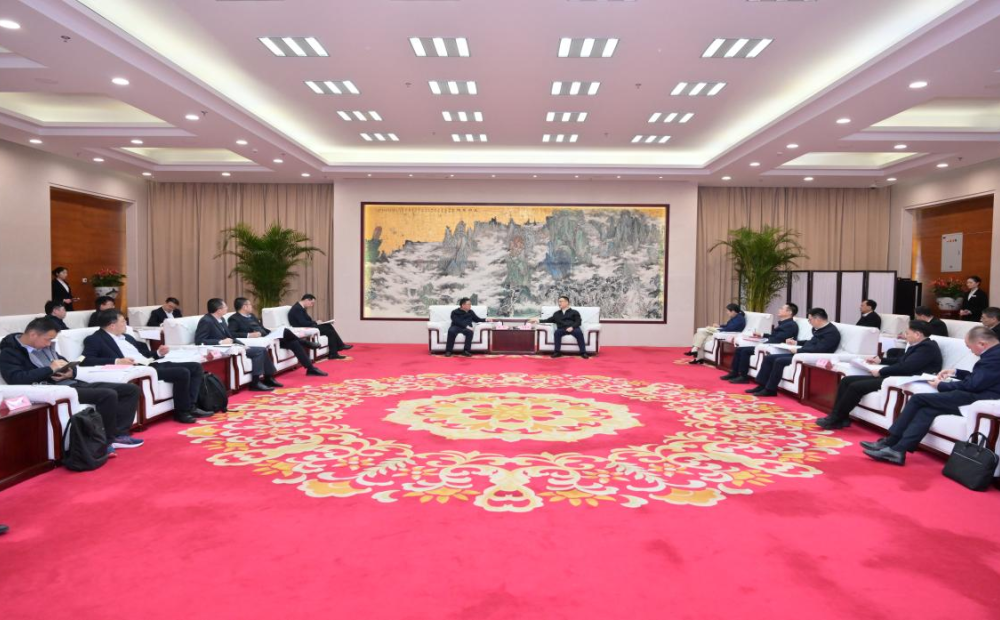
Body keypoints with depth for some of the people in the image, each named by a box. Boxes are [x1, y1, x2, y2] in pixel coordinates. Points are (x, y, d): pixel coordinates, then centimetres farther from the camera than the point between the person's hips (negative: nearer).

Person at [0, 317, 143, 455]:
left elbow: (66, 363, 25)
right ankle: (106, 440, -13)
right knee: (108, 395, -30)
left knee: (131, 389, -1)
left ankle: (118, 434, -7)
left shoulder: (44, 346, 19)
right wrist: (50, 369, -17)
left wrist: (70, 372, -1)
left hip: (72, 383, 9)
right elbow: (15, 378, -20)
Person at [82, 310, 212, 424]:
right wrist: (117, 361, -27)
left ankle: (191, 406, -5)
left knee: (196, 367, 0)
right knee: (182, 372, -26)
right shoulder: (95, 339, -1)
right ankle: (181, 411, -11)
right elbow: (86, 360, -16)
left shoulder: (126, 337, 24)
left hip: (150, 363, 9)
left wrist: (158, 353, 8)